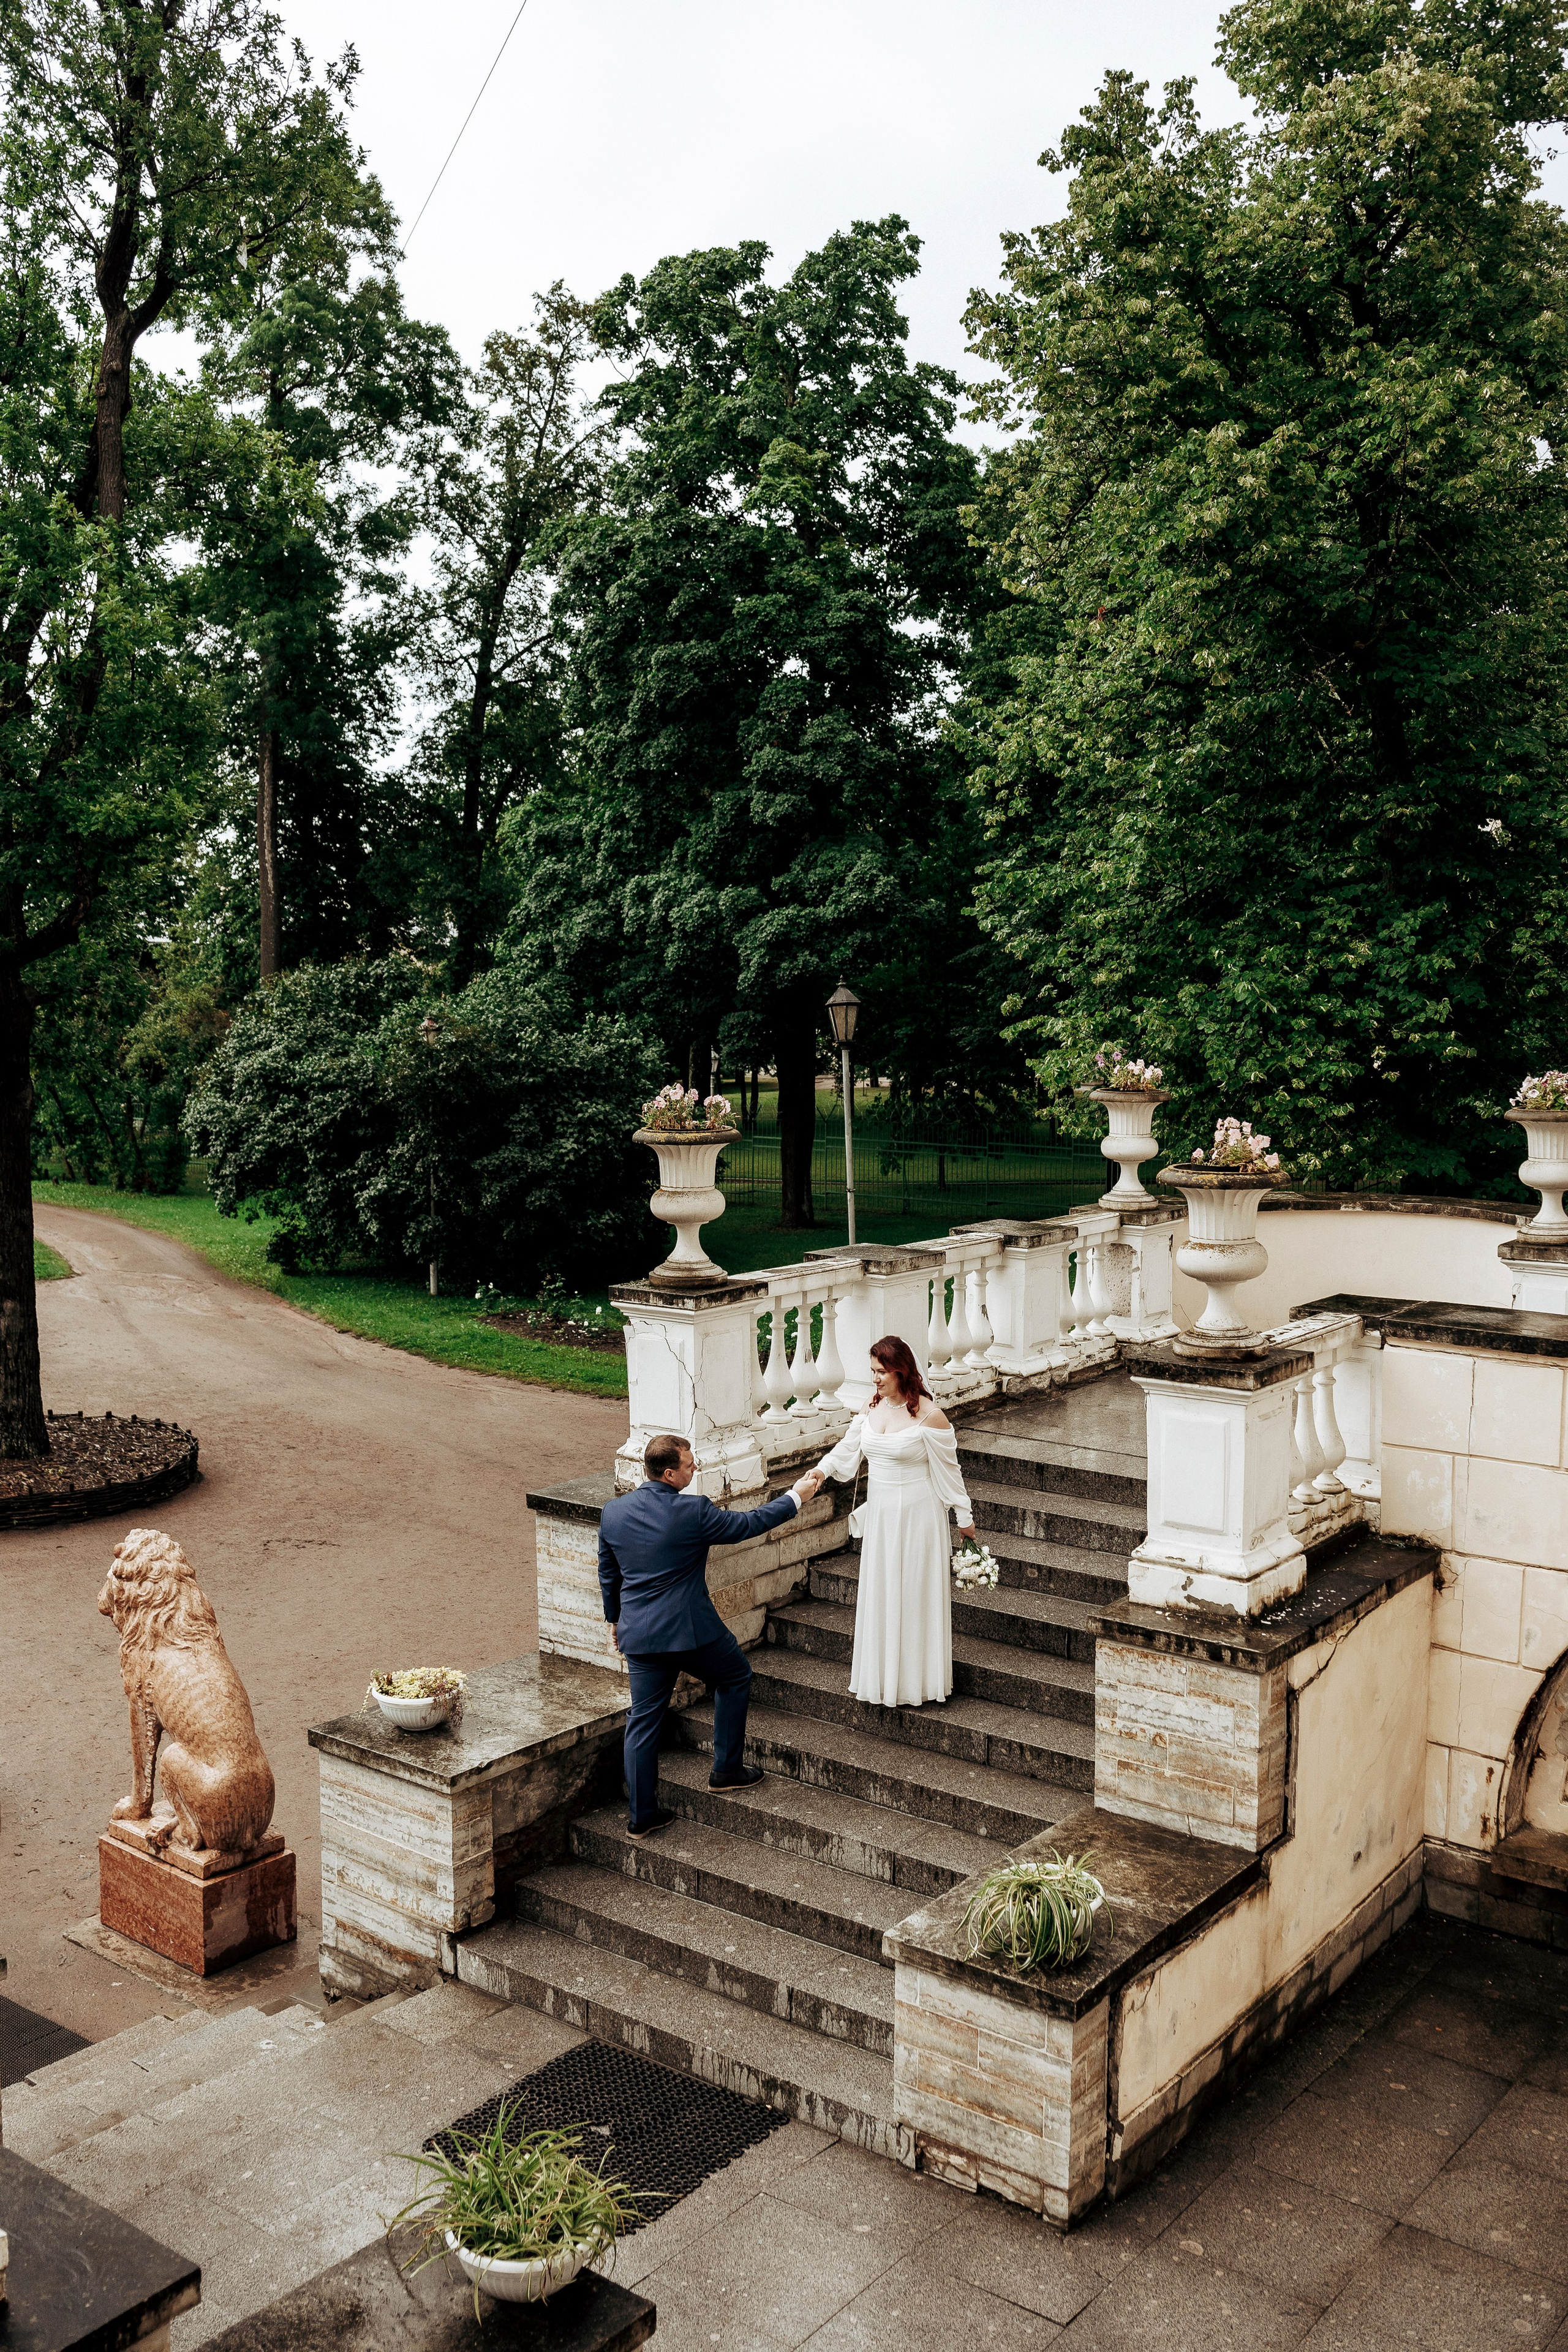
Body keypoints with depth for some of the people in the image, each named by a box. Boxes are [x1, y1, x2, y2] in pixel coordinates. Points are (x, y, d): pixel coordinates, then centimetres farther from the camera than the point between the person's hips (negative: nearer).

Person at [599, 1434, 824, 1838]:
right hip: (691, 1627, -5)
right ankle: (727, 1768, 27)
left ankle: (641, 1815, 16)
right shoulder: (693, 1511, -17)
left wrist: (615, 1619, 27)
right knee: (735, 1678, 21)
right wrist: (796, 1496, 6)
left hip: (638, 1634, 5)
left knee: (643, 1720, 12)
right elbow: (748, 1524, -5)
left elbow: (607, 1574, 12)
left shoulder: (613, 1512, 0)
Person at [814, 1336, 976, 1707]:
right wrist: (820, 1470, -13)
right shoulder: (872, 1407, 2)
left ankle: (914, 1681, 15)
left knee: (915, 1594, 2)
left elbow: (948, 1470, -9)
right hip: (879, 1513, 6)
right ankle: (882, 1680, 23)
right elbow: (847, 1449, 6)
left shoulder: (927, 1415, -15)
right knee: (877, 1593, 11)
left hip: (916, 1515, -6)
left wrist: (965, 1518, -3)